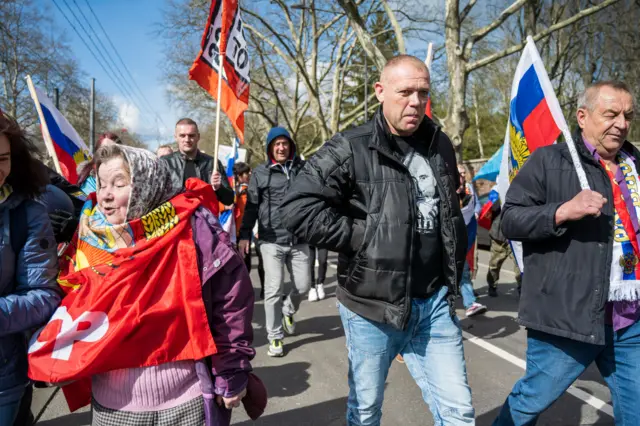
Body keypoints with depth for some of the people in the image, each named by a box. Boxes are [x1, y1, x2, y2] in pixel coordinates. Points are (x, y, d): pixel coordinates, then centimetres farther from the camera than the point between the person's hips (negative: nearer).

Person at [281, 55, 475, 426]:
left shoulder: (440, 145, 6)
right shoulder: (351, 149, -12)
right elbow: (297, 208, -20)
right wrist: (361, 235, -19)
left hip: (435, 304, 4)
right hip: (373, 306, -4)